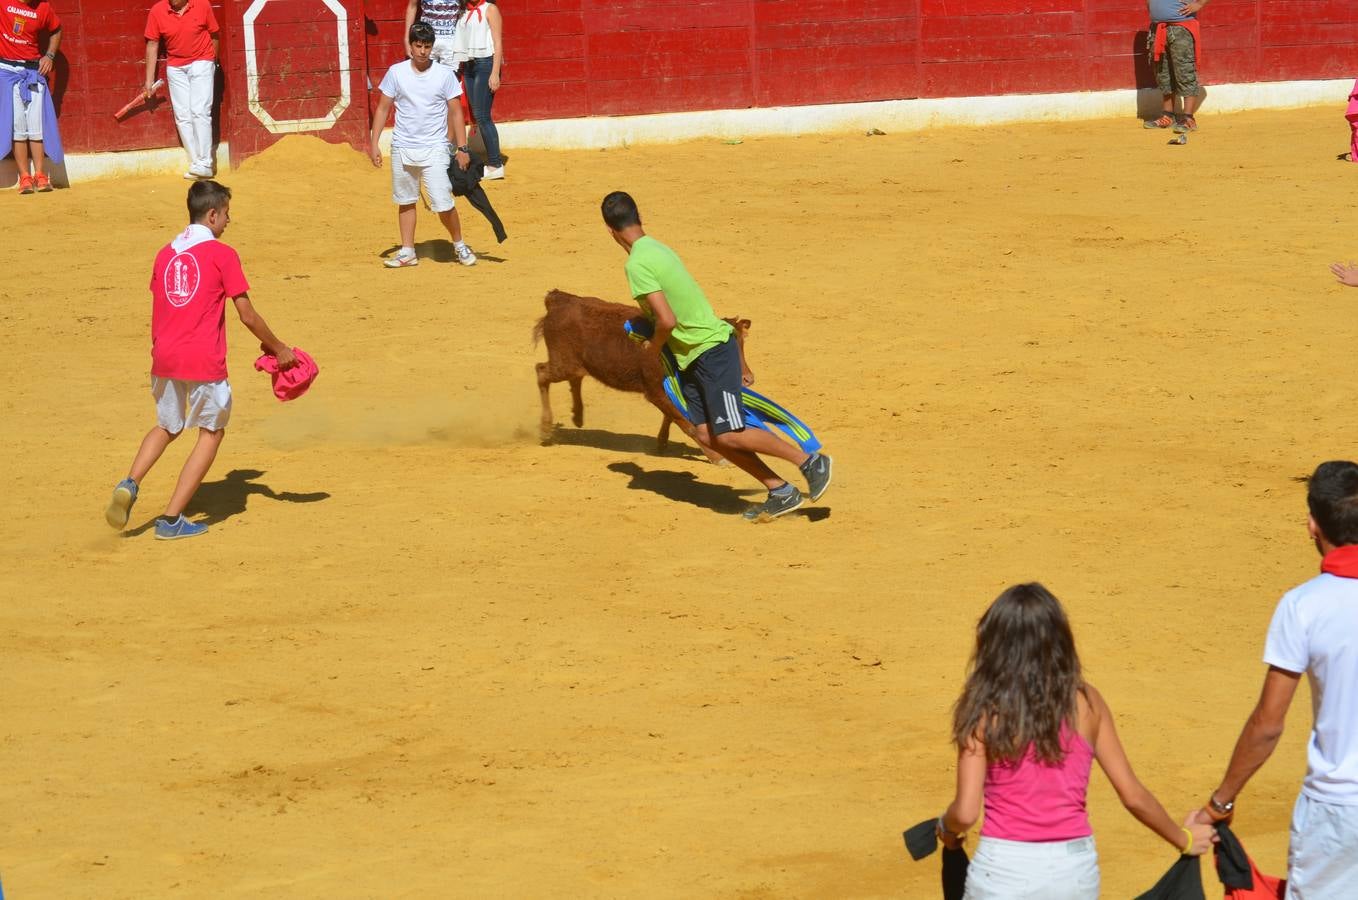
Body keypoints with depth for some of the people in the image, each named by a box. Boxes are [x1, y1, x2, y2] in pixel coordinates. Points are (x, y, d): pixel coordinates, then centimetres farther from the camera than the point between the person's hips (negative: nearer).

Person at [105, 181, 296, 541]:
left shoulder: (165, 254, 12)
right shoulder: (222, 254, -5)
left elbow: (157, 312, 16)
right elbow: (247, 314, -5)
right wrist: (278, 348, 7)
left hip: (164, 359, 6)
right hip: (204, 362, -6)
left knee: (166, 427, 26)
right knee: (212, 431, 12)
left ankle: (130, 484, -1)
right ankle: (171, 518, 5)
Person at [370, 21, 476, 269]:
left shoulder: (445, 74, -3)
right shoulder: (396, 72, 0)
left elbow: (455, 113, -1)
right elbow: (383, 108, 6)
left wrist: (462, 148, -7)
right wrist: (374, 143, 0)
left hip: (434, 149, -2)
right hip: (402, 149, 2)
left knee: (443, 204, -7)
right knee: (405, 201, 11)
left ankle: (459, 246, 14)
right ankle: (407, 251, 21)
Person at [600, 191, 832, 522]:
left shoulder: (637, 265, -19)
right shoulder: (657, 249, 9)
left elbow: (667, 321, -25)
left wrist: (653, 346, -6)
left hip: (712, 350, -9)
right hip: (691, 358, 9)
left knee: (729, 435, -12)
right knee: (708, 436, 2)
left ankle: (809, 461, 2)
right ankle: (781, 493, 5)